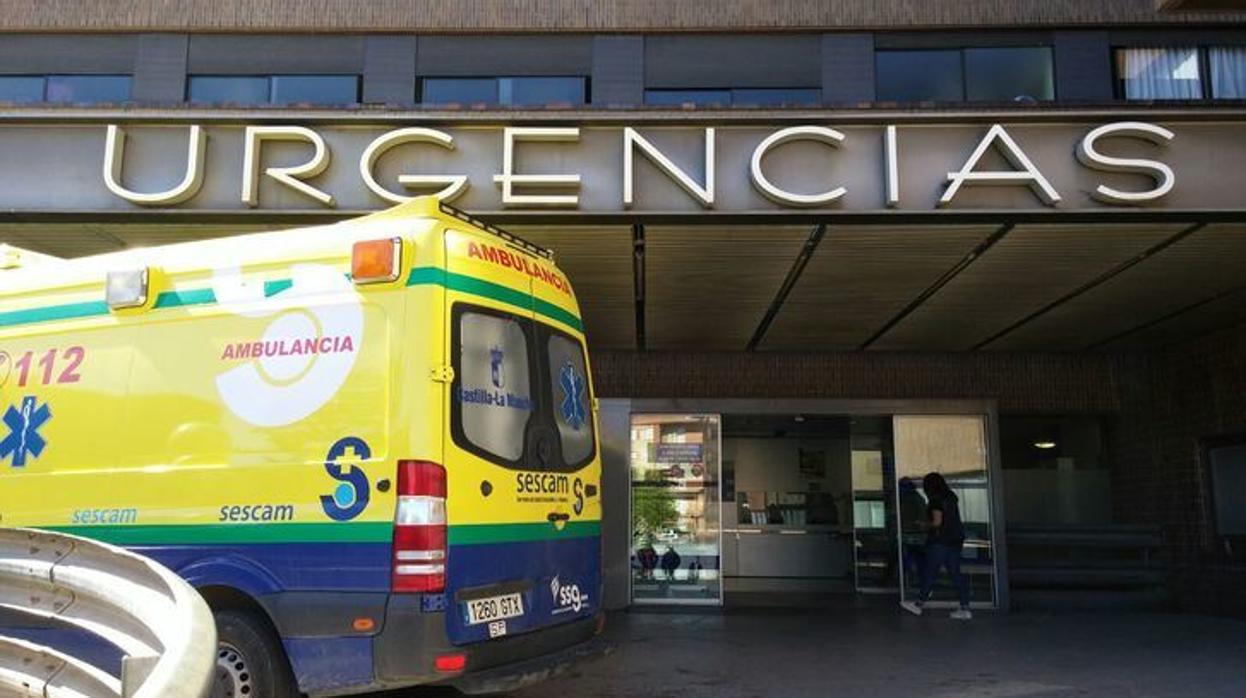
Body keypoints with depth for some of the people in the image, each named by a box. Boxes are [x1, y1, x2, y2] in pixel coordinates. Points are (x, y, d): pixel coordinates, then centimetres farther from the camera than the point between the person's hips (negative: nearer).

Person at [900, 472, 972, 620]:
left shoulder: (936, 500, -13)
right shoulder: (951, 498, 11)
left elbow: (937, 522, -18)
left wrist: (925, 525, 0)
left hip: (940, 542, -8)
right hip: (955, 541, 8)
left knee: (929, 573, 2)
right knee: (956, 574, 8)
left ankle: (919, 604, 11)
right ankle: (965, 609, 6)